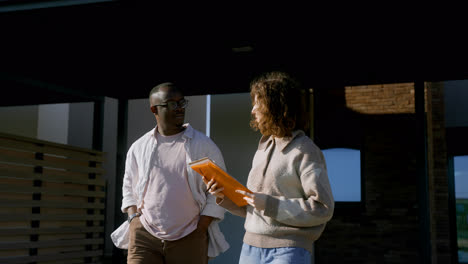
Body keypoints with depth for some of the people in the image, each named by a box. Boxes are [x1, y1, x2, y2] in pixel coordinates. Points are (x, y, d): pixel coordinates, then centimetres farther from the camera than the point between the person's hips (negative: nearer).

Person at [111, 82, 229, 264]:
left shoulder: (205, 146, 1)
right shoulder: (138, 147, 9)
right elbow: (128, 186, 19)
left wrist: (201, 229, -6)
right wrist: (133, 217, 4)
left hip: (189, 240, -1)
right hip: (144, 236, 1)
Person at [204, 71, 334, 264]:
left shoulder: (305, 152, -8)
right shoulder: (263, 148, 14)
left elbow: (323, 208, -15)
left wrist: (269, 204, -18)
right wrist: (226, 196, 1)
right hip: (250, 248, 7)